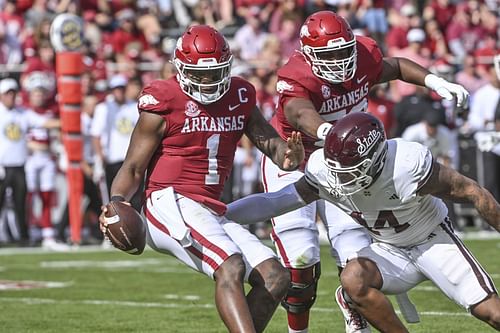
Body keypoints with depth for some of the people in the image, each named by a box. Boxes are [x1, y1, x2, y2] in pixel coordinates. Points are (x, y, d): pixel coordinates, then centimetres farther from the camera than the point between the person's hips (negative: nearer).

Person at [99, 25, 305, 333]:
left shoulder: (240, 97, 12)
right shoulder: (164, 103, -5)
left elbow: (270, 141, 15)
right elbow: (133, 169, -2)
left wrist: (287, 156, -11)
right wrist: (117, 202, -22)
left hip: (212, 212, 8)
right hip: (171, 202, -8)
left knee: (276, 278, -2)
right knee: (231, 267, -30)